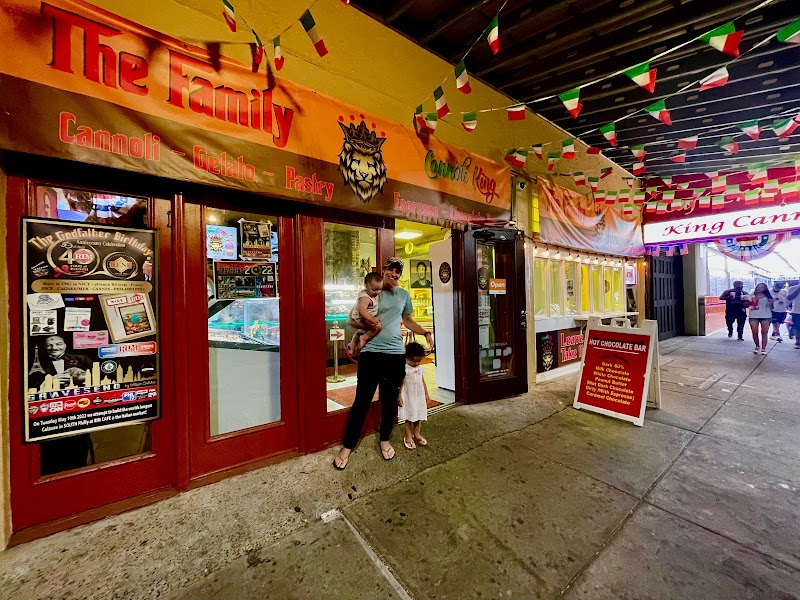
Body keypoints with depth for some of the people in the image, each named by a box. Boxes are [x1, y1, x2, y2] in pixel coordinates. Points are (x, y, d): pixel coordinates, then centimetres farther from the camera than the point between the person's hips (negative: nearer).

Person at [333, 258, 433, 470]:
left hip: (396, 354, 3)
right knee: (362, 400, 1)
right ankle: (347, 447, 17)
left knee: (390, 400, 14)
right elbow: (352, 320, 3)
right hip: (371, 353, -3)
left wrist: (425, 333, 13)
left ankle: (385, 440, 34)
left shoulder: (404, 295, 12)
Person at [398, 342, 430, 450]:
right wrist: (399, 397, -16)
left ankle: (417, 435, 29)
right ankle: (408, 437, 16)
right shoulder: (404, 368, -15)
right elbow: (400, 383, -15)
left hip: (420, 396, 6)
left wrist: (426, 394, 17)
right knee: (409, 417, 2)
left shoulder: (419, 368, 5)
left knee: (419, 416, 13)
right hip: (408, 397, -6)